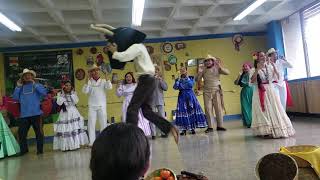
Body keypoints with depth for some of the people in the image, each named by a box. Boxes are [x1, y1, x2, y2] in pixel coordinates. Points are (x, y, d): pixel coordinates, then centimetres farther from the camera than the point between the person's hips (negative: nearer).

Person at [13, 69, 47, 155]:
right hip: (24, 114, 3)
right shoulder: (21, 87, 14)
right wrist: (18, 86, 0)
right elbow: (15, 97, 6)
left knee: (38, 132, 2)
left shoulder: (37, 85, 6)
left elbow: (44, 92, -11)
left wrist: (34, 84, -12)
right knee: (21, 132, 5)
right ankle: (23, 149, 20)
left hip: (35, 113, -3)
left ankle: (40, 149, 13)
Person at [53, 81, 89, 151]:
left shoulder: (74, 93, 7)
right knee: (64, 130, -5)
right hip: (64, 113, -1)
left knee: (75, 128, -2)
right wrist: (63, 93, -11)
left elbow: (76, 101, -8)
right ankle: (65, 146, 2)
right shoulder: (60, 94, 3)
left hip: (73, 112, 1)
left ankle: (75, 144, 7)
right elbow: (59, 103, -12)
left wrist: (72, 93, -9)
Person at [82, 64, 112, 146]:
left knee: (103, 123, 4)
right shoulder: (89, 82, 7)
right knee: (91, 124, 1)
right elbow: (85, 91, -6)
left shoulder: (103, 81, 6)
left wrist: (106, 77, -22)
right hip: (92, 106, 0)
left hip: (102, 106, 0)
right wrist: (87, 81, -15)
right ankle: (91, 141, 7)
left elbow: (109, 87, -11)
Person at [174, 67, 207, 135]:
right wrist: (178, 79, -9)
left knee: (192, 110, -3)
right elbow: (175, 87, -5)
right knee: (183, 111, -5)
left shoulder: (190, 78, 7)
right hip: (182, 97, 0)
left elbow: (191, 84, -11)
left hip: (190, 96, 0)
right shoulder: (178, 80, 9)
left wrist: (187, 78, -10)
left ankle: (192, 128, 5)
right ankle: (184, 129, 0)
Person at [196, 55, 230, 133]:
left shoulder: (217, 68, 2)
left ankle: (220, 126, 11)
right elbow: (197, 80, 4)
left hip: (216, 91, -1)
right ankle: (210, 127, 7)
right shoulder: (203, 70, 7)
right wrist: (199, 73, -13)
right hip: (207, 91, 1)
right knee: (208, 109, 1)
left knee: (218, 108, 2)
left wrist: (220, 67, -21)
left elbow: (227, 72, -7)